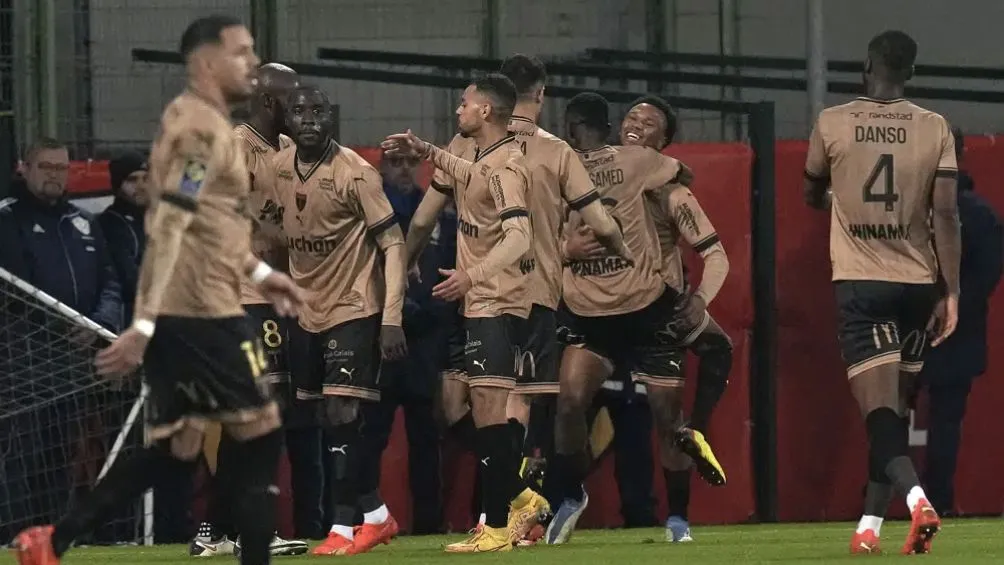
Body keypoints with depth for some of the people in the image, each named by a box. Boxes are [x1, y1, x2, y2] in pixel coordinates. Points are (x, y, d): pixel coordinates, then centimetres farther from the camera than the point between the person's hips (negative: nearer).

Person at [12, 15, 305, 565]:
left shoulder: (202, 122, 18)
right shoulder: (201, 127, -14)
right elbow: (167, 229, -22)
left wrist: (258, 272, 34)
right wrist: (145, 324, -27)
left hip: (181, 313, 10)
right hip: (200, 311, -10)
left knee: (175, 449, 12)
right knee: (261, 437, -2)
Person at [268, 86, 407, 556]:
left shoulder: (356, 173, -16)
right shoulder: (280, 168, 2)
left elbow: (393, 245, -15)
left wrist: (392, 318, -22)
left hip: (354, 309, -7)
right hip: (307, 311, 7)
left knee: (341, 415, -13)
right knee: (333, 420, 9)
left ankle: (343, 526, -8)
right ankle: (376, 516, 22)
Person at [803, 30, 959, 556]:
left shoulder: (831, 124, -1)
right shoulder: (934, 129, 0)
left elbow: (813, 196, 17)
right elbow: (947, 214, -6)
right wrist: (951, 291, -2)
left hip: (859, 282, -2)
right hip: (916, 282, 2)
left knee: (880, 410, -8)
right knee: (894, 410, 15)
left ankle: (916, 497, -33)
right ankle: (869, 526, 17)